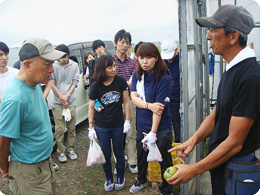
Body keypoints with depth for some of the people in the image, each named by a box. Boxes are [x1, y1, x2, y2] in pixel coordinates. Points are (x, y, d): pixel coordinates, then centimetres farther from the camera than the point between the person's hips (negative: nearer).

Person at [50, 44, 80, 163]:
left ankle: (71, 149, 27)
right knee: (59, 129, 2)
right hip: (57, 104, -2)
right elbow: (52, 84, -5)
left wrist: (66, 96, -10)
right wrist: (61, 98, -8)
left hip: (71, 102, 2)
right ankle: (61, 151, 18)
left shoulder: (74, 65, 2)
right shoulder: (53, 66, -5)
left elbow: (75, 83, 2)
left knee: (71, 128, 11)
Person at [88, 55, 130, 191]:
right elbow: (91, 107, -2)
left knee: (118, 153, 13)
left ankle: (120, 177, 36)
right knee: (105, 154, 12)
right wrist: (90, 127, -4)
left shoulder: (120, 81, -8)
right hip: (101, 127, 0)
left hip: (118, 125, 0)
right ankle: (109, 179, 34)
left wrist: (127, 120, -3)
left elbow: (126, 102, 0)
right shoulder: (96, 86, -9)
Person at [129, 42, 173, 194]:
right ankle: (142, 181, 51)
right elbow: (134, 97, -7)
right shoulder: (137, 74, 0)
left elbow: (159, 108, -21)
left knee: (164, 159, 7)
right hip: (142, 125, 6)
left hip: (161, 127, -6)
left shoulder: (164, 79, -18)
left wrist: (153, 133, -21)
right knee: (141, 155, 24)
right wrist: (149, 105, -25)